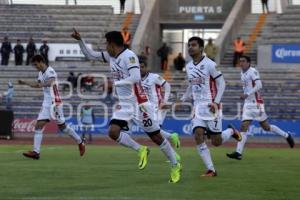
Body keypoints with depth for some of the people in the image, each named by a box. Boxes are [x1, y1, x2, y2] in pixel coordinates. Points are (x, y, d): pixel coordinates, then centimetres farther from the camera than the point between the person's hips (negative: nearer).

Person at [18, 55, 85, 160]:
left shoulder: (50, 71, -15)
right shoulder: (41, 73, 13)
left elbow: (50, 82, -37)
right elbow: (38, 84, 33)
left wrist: (40, 85, -56)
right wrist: (25, 83, 32)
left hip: (54, 103, -8)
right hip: (46, 103, 8)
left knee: (62, 126, 2)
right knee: (39, 125, -5)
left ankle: (80, 142, 21)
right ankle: (36, 152, -12)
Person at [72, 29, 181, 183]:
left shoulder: (129, 56, -17)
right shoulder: (110, 56, 8)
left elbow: (135, 78, -29)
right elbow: (90, 55, 18)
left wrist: (115, 83, -26)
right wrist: (79, 40, 6)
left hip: (138, 104, -8)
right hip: (123, 105, 8)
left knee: (156, 137, 1)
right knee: (113, 132, -14)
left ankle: (175, 166, 17)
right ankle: (140, 150, 4)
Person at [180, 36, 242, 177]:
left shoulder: (209, 64, -10)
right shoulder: (189, 67, 10)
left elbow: (221, 83, -10)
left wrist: (216, 102, -19)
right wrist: (181, 101, 12)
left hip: (211, 106, -6)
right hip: (198, 106, 6)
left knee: (216, 142, -4)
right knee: (198, 136, -12)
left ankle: (231, 131, 30)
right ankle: (211, 170, -6)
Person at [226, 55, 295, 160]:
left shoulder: (253, 71, -12)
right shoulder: (242, 73, 13)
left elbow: (259, 86, -23)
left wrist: (247, 94, -28)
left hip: (256, 104, -7)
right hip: (247, 104, 7)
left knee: (266, 127, 2)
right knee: (243, 127, -5)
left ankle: (287, 136, 22)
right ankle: (238, 153, -11)